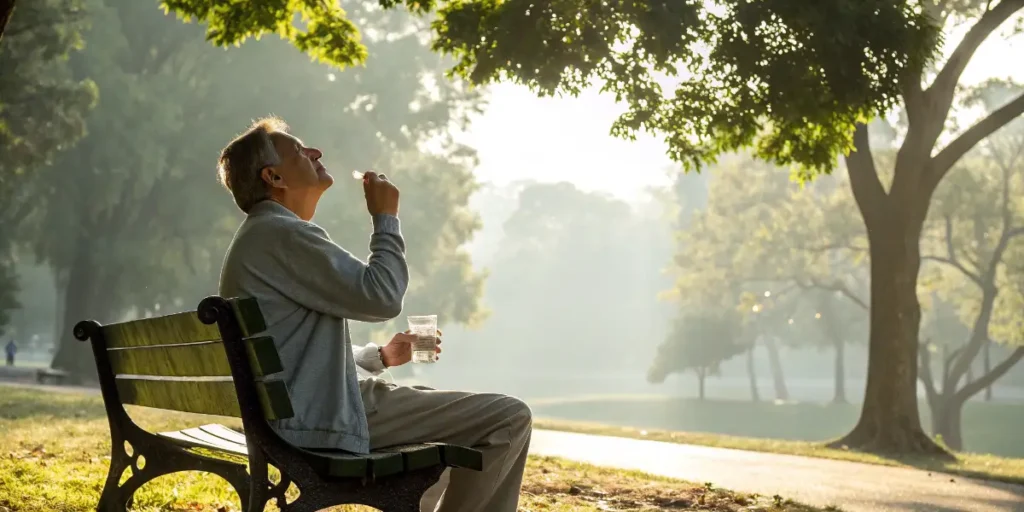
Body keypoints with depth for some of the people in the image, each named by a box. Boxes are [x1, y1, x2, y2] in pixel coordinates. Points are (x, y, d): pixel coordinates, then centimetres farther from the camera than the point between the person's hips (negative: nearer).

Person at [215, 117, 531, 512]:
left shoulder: (261, 239, 19)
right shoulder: (281, 234, -15)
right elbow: (381, 296, -19)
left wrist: (379, 356, 20)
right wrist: (386, 218, -6)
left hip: (310, 411, 11)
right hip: (324, 419, -11)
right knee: (508, 419, -12)